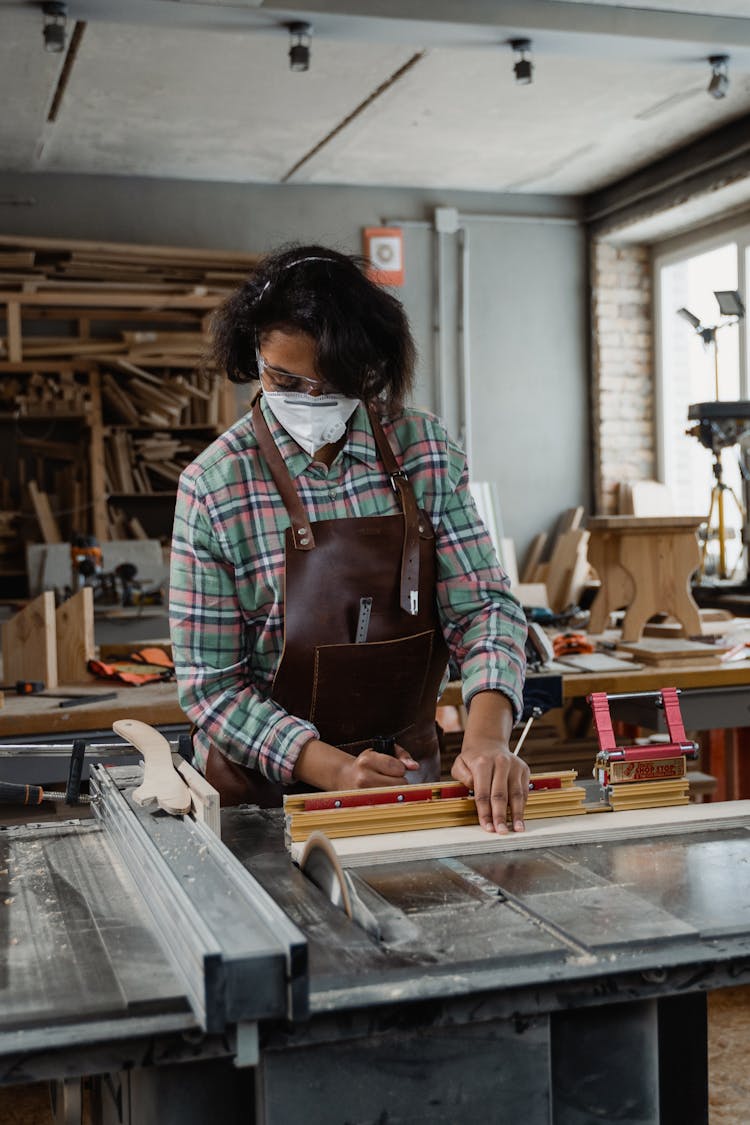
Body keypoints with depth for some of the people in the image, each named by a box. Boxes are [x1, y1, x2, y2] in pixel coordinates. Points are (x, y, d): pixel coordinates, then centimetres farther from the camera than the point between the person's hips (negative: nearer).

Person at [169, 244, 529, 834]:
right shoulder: (214, 486, -13)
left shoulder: (428, 451, -4)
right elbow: (211, 684, -11)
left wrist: (487, 735, -24)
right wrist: (332, 768, -22)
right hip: (267, 787, -1)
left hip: (408, 769, 2)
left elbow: (483, 604, -6)